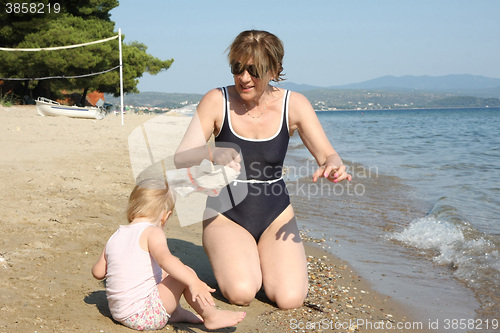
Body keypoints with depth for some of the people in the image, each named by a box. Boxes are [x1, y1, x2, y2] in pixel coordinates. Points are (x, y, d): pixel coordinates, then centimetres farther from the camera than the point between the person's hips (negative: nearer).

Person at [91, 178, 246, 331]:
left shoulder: (114, 238, 10)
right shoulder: (153, 233, -12)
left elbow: (98, 272, 14)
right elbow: (164, 259, -31)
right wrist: (194, 282, -39)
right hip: (144, 316, -8)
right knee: (184, 272, -6)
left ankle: (175, 312, 25)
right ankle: (211, 316, -2)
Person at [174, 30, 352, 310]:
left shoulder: (294, 105, -7)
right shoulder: (217, 101, -11)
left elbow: (328, 155, -10)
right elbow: (181, 158, -15)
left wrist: (333, 166, -36)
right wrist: (212, 154, -38)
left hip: (275, 215, 2)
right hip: (226, 214, -1)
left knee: (290, 299, -18)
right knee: (241, 293, -26)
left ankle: (266, 257, 15)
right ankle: (232, 258, 10)